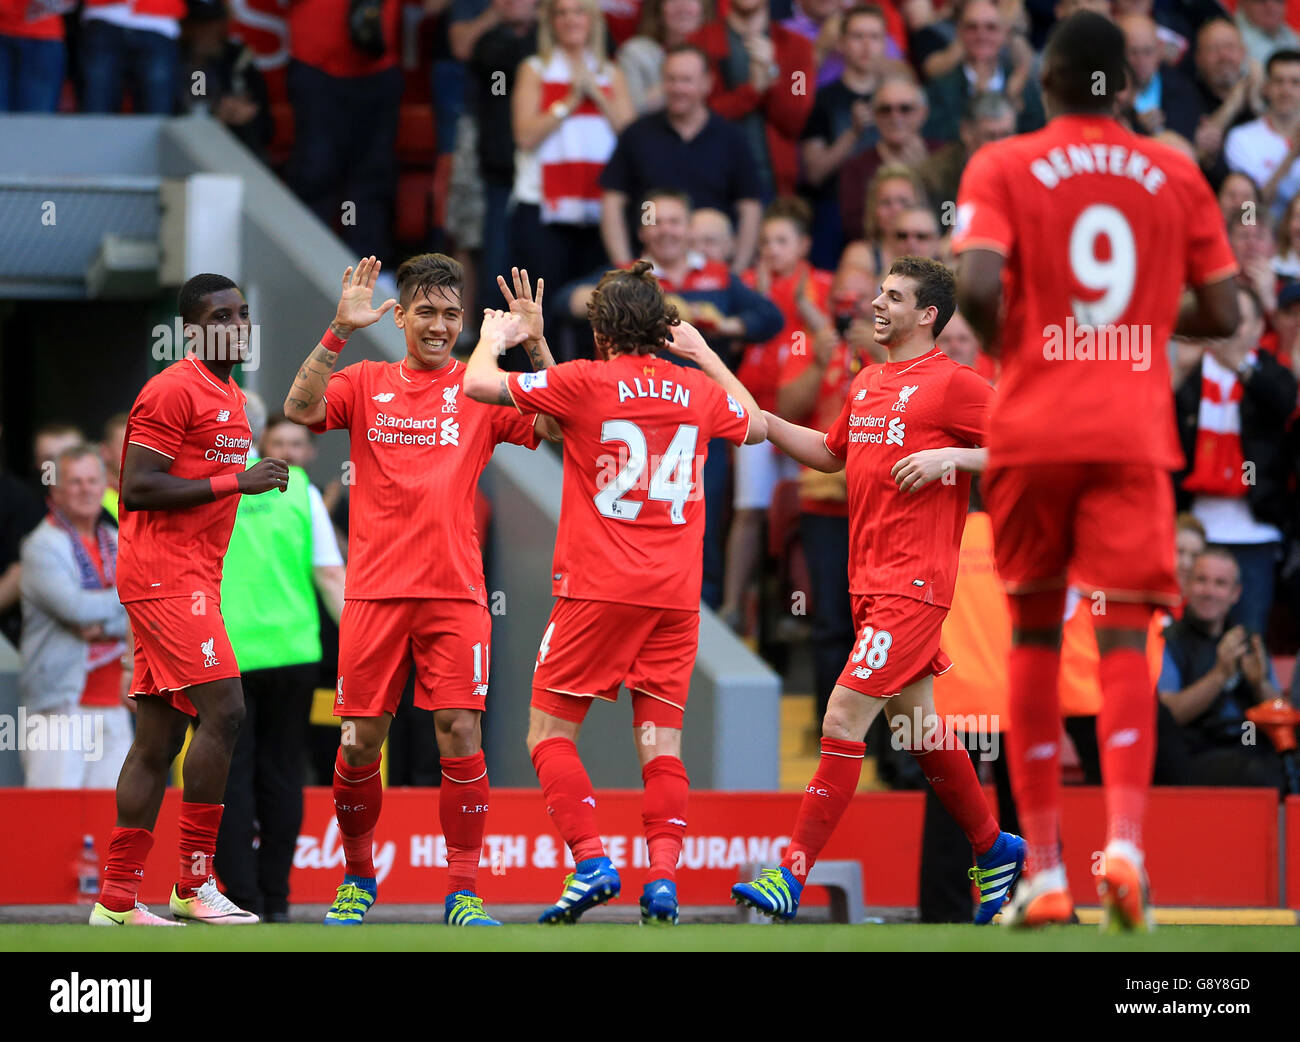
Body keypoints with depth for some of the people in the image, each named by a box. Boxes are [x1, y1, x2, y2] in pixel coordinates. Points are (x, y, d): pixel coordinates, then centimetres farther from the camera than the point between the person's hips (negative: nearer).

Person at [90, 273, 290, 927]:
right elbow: (138, 488, -17)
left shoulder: (230, 396, 20)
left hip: (190, 578, 10)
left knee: (159, 737, 6)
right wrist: (236, 482, -18)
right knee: (222, 709, -15)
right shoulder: (175, 390, -10)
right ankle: (194, 885, -12)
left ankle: (117, 899, 6)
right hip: (167, 574, -10)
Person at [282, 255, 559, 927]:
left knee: (460, 733, -9)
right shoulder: (366, 384, 9)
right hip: (374, 589, 1)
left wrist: (535, 345, -16)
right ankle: (358, 877, 23)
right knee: (360, 743, 3)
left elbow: (555, 424, -5)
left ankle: (463, 893, -3)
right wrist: (341, 331, -16)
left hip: (454, 592, -1)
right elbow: (299, 410, -7)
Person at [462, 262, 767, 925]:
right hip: (676, 593, 4)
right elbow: (757, 427, 31)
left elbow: (479, 385, -6)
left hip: (599, 588, -4)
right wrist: (704, 354, 37)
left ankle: (591, 861, -12)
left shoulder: (588, 382, -5)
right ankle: (663, 877, -9)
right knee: (660, 739, 4)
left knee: (549, 732, 3)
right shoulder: (698, 390, 9)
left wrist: (493, 339, 15)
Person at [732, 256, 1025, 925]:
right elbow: (832, 452, 30)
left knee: (845, 716, -14)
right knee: (915, 725, 16)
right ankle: (994, 849, 31)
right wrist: (762, 421, 19)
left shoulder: (954, 384, -8)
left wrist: (952, 455, -20)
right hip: (869, 580, 9)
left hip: (913, 583, -9)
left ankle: (793, 874, -15)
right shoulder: (867, 384, 16)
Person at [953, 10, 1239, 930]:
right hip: (1134, 432, 0)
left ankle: (1045, 872, 10)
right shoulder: (1176, 176, 8)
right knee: (1126, 639, -4)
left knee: (1034, 635, 12)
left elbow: (977, 285, -14)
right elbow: (1222, 313, 9)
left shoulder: (1002, 168, 1)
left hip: (1032, 430, 0)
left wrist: (997, 340, 6)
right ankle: (1126, 838, -27)